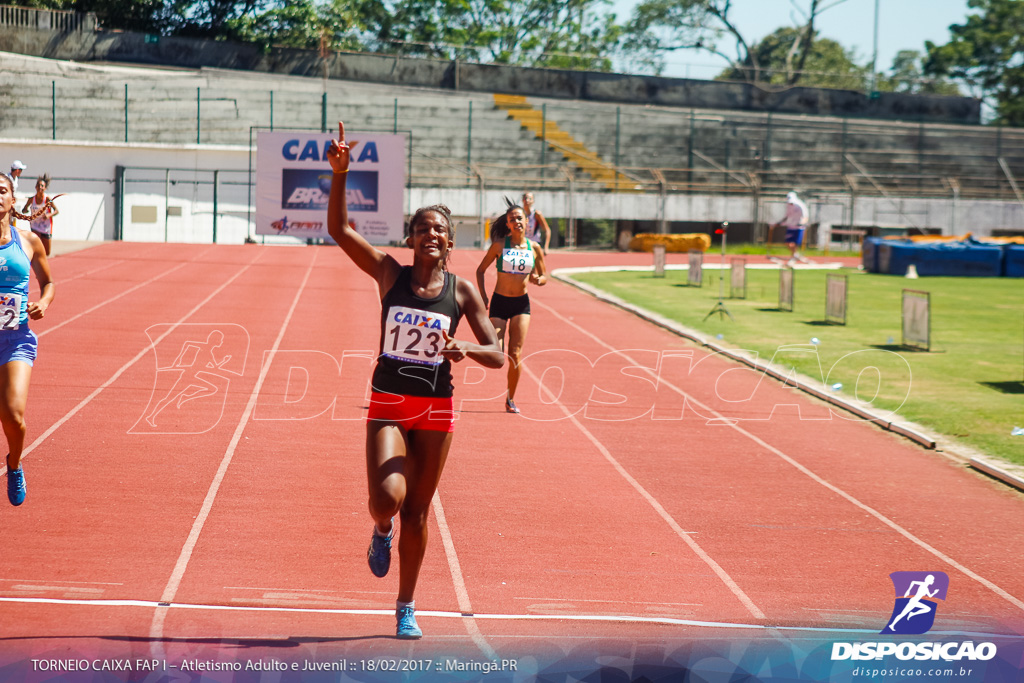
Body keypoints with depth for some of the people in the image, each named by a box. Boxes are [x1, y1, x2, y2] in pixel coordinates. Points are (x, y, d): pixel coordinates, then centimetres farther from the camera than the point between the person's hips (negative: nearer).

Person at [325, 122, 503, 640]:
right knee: (388, 498, -21)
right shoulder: (389, 273, -2)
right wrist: (339, 173, -24)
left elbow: (497, 356, -1)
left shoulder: (461, 291, -1)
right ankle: (382, 531, 19)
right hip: (388, 402, -1)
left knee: (417, 512, 8)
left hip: (436, 408, 1)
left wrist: (466, 350, -23)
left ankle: (406, 608, 23)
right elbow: (338, 229, -12)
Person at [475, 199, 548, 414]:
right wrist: (483, 297, -7)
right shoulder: (499, 245, -5)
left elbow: (544, 276, 11)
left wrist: (538, 280, -13)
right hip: (500, 302, -1)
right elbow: (481, 270, 4)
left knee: (515, 355, -3)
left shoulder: (534, 248, 1)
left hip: (521, 303, 2)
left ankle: (510, 399, 10)